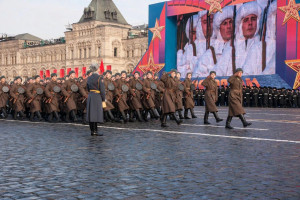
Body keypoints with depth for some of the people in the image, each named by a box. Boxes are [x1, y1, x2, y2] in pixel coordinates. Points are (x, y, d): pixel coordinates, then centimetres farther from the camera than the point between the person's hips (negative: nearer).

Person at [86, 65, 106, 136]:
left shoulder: (89, 78, 10)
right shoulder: (99, 78, -10)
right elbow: (102, 89, -12)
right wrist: (103, 100, -6)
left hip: (90, 96, 7)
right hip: (97, 97, -7)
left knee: (91, 113, 8)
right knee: (96, 114, -6)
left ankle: (92, 131, 13)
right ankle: (95, 131, -8)